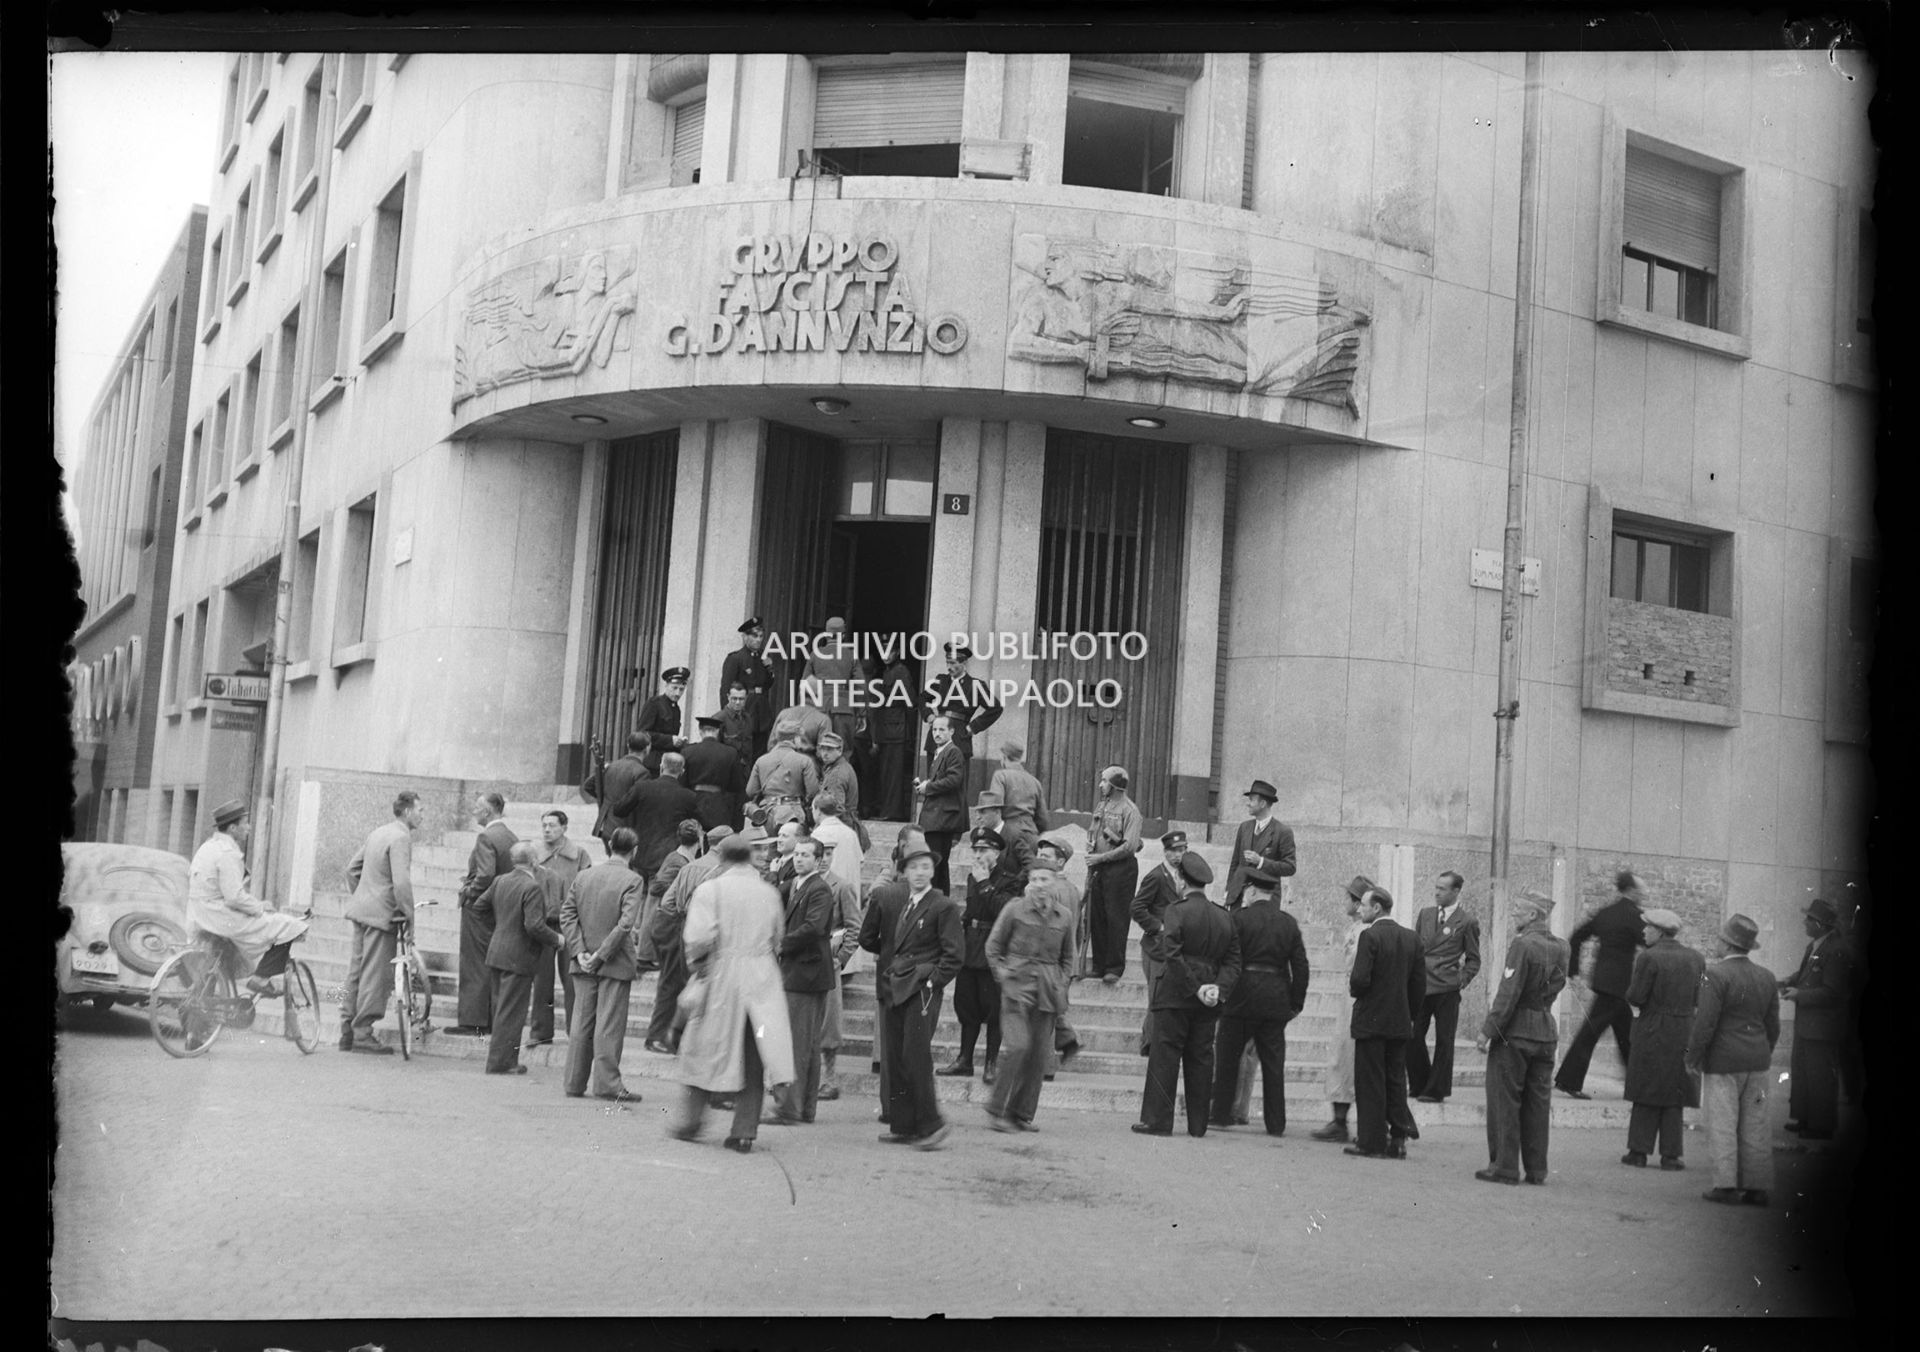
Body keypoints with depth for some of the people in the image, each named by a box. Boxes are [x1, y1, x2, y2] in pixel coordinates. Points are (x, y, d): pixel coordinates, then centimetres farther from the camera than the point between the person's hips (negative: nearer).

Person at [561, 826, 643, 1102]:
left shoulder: (583, 877, 6)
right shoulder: (631, 880, -10)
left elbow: (567, 914, 1)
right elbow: (626, 923, -19)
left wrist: (580, 952, -4)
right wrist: (602, 955, -14)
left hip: (583, 965, 5)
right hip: (616, 965, -5)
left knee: (580, 1023, 11)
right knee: (609, 1025, 0)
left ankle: (575, 1082, 16)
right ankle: (607, 1084, 2)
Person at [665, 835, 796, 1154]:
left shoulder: (709, 890, -5)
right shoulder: (769, 894, 8)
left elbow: (700, 937, -16)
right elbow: (776, 940, 10)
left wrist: (697, 964, 0)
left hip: (721, 976, -3)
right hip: (762, 981, 3)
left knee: (705, 1051, 13)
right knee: (753, 1061, 6)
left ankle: (688, 1121, 21)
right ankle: (745, 1131, 6)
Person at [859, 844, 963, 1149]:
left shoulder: (943, 907, -4)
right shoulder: (890, 899, 12)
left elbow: (954, 953, -6)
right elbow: (867, 939, 18)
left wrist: (933, 981, -9)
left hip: (922, 990, -6)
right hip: (892, 987, 6)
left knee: (915, 1057, -12)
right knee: (893, 1059, 6)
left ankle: (931, 1124, -5)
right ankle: (902, 1126, 14)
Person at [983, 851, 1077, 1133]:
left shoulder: (1064, 915, 7)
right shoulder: (1014, 909, -2)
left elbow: (1067, 956, 20)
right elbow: (993, 946, 7)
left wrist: (1063, 983, 8)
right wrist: (1002, 975, -1)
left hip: (1048, 992, 3)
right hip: (1017, 986, -3)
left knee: (1038, 1054, 3)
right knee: (1019, 1047, -15)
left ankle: (1023, 1114, 13)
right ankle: (1000, 1111, -3)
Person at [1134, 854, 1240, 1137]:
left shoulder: (1177, 911, -8)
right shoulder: (1223, 917, 10)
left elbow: (1171, 953, -18)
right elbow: (1233, 961, 6)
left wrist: (1193, 986, -14)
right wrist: (1220, 988, -5)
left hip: (1176, 996, -5)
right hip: (1207, 1005, 5)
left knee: (1165, 1056, 0)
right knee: (1201, 1058, 10)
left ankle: (1157, 1120, -1)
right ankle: (1198, 1124, 13)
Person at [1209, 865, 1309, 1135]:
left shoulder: (1240, 918, -7)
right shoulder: (1289, 923, 6)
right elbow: (1300, 966, 6)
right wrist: (1296, 1002, 12)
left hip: (1243, 999, -4)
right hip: (1276, 1001, 4)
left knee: (1227, 1057, 9)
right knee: (1273, 1064, 8)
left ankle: (1222, 1114, 11)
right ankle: (1276, 1123, 8)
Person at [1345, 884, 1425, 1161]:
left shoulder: (1370, 936, -14)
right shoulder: (1411, 938, 6)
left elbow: (1360, 979, -21)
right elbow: (1420, 982, 7)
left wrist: (1353, 990, 0)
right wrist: (1408, 1012, 15)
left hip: (1371, 1021, -6)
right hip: (1401, 1022, 6)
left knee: (1370, 1083, 1)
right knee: (1396, 1081, 12)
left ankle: (1372, 1141, 3)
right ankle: (1397, 1139, 12)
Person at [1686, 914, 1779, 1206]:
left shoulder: (1716, 974, -14)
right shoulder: (1766, 977, 7)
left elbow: (1705, 1023, -16)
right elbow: (1773, 1025, 12)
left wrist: (1692, 1058, -6)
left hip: (1723, 1061, -6)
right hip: (1758, 1062, 6)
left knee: (1723, 1124, 0)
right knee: (1755, 1126, 9)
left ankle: (1727, 1185, 1)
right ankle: (1756, 1186, 12)